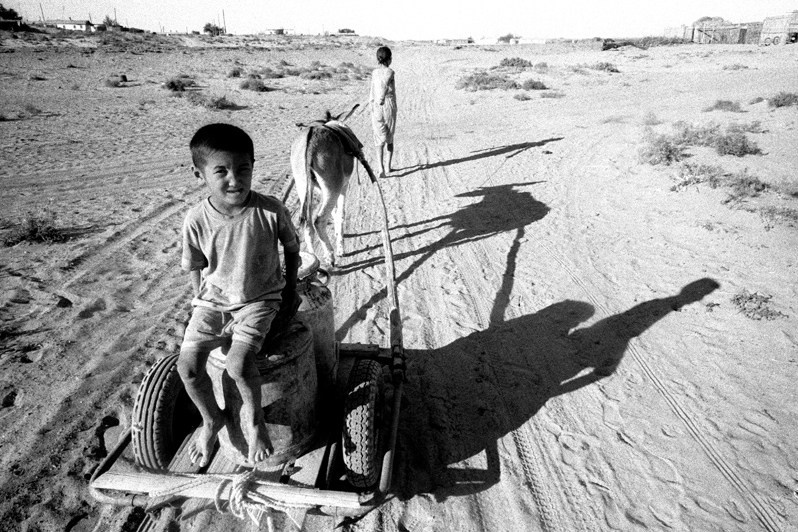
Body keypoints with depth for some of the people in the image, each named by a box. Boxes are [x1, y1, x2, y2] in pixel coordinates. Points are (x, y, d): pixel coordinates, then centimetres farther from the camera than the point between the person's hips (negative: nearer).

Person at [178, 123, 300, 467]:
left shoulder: (271, 211, -17)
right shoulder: (196, 220, -14)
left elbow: (291, 246, 1)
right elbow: (194, 267, 3)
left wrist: (290, 288, 6)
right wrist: (202, 302, 3)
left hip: (260, 299, -2)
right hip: (213, 299, 3)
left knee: (238, 363, -24)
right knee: (187, 365, -12)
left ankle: (253, 416, 9)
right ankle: (211, 419, 19)